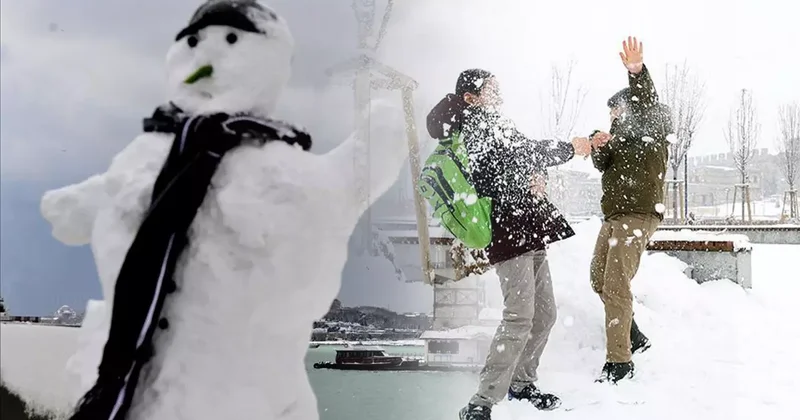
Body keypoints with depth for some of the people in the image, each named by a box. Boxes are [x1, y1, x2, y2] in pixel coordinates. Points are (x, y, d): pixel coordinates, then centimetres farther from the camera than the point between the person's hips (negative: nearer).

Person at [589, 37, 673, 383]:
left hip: (639, 214, -9)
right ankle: (634, 338, 28)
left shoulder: (652, 130, -3)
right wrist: (599, 149, -11)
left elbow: (646, 104, -24)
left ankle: (619, 361, -10)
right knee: (600, 280, 14)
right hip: (614, 215, 10)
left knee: (616, 285, -14)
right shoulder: (623, 134, 21)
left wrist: (637, 72, -44)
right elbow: (603, 166, 13)